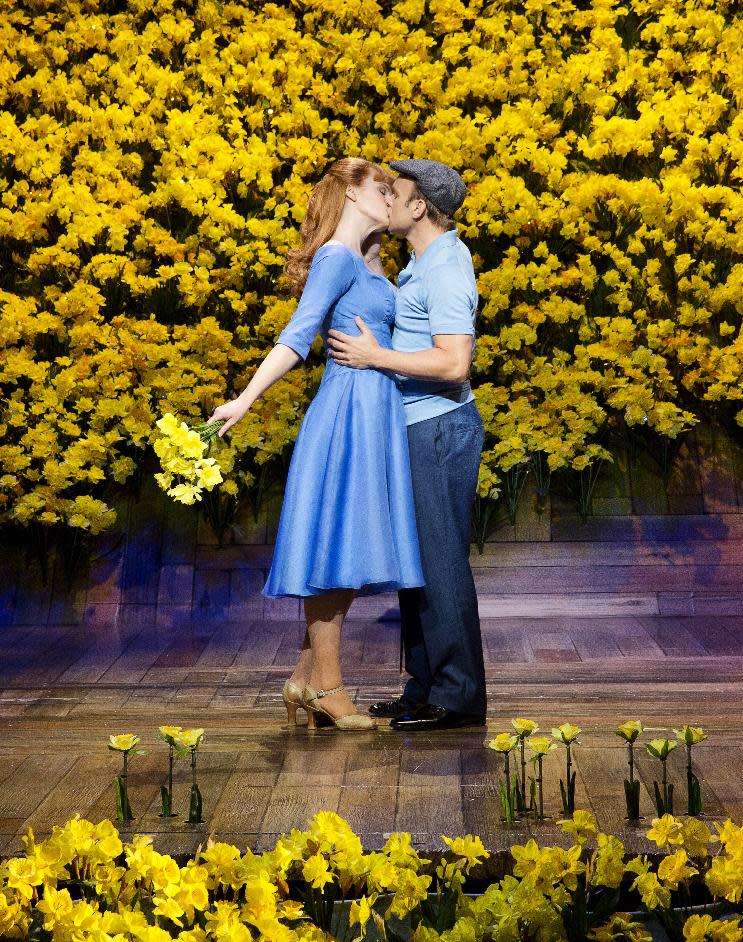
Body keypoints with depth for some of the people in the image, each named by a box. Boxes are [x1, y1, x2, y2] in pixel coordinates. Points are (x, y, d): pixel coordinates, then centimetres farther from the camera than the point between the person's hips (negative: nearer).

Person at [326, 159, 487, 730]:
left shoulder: (446, 268, -17)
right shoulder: (426, 262, 16)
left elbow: (454, 364, -26)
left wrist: (374, 356, -20)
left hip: (440, 429, -11)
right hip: (419, 429, 11)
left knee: (440, 561, -6)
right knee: (415, 559, 13)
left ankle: (458, 697, 0)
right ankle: (426, 687, 20)